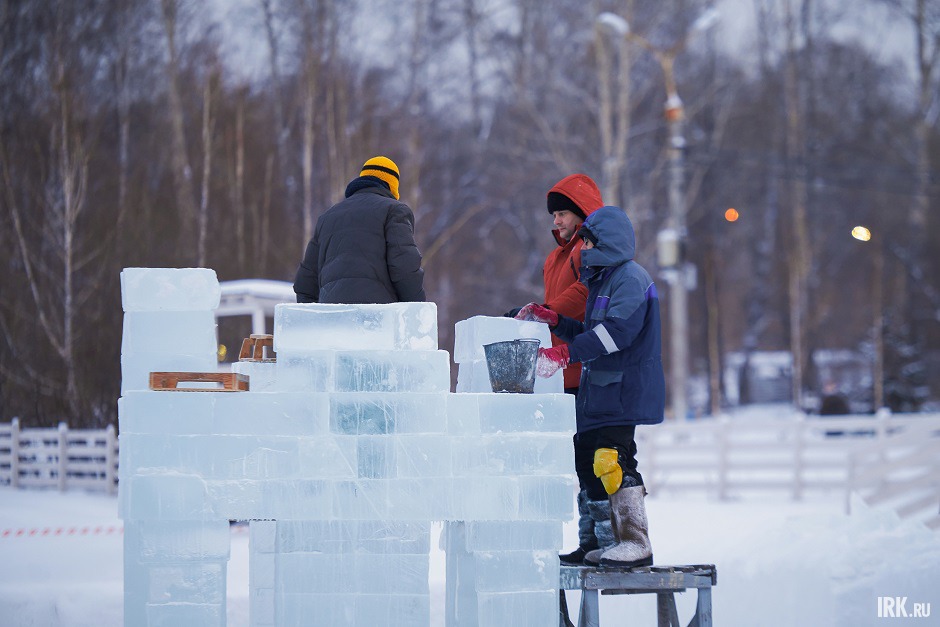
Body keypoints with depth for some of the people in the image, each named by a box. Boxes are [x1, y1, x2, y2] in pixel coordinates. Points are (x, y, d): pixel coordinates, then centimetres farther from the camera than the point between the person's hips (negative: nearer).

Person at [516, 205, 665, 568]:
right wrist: (551, 321, 16)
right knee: (587, 459, 10)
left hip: (622, 389, -10)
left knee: (613, 461, -16)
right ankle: (610, 541, 16)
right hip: (596, 390, 10)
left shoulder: (630, 278, -10)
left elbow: (617, 331, -24)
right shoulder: (601, 281, 22)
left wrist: (565, 354, -29)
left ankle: (636, 543, -14)